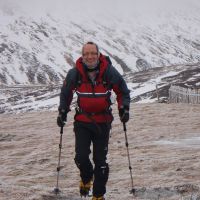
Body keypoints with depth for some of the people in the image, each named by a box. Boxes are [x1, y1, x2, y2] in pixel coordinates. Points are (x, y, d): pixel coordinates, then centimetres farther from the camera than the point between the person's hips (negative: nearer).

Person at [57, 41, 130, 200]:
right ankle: (86, 178, 24)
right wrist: (62, 112, 9)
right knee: (81, 157, -10)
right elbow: (66, 93, 12)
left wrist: (124, 108, -4)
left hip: (103, 122, 0)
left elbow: (123, 91, 6)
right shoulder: (75, 73, -8)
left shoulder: (109, 72, -10)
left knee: (100, 160, 1)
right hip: (82, 121, 0)